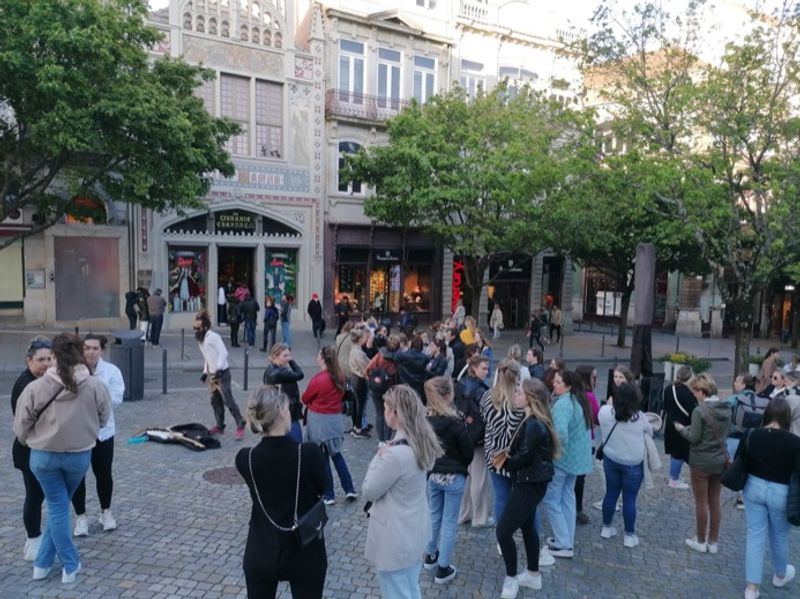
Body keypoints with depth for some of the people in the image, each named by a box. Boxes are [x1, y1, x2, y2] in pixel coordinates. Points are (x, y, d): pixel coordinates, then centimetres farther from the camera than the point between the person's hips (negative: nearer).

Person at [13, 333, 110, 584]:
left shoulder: (36, 387, -15)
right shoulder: (95, 386, -15)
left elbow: (21, 426, -4)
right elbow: (103, 419, 0)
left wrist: (30, 441, 18)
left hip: (43, 454, 0)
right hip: (80, 454, 1)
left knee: (57, 507, 13)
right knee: (59, 505, 22)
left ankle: (70, 565, 19)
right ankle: (43, 562, 28)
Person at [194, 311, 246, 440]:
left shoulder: (213, 337, -14)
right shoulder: (201, 339, 14)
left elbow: (223, 352, -21)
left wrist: (219, 368, -28)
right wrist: (205, 372, 17)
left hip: (222, 373, -9)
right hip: (211, 374, 9)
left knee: (228, 401, -9)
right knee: (215, 401, 12)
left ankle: (240, 426, -2)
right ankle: (219, 426, 23)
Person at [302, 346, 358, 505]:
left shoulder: (318, 380, -19)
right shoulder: (340, 377, -2)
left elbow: (305, 399, -4)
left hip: (320, 421, -6)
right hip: (336, 419, 6)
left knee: (322, 458, 7)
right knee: (336, 454, 19)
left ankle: (328, 495, 16)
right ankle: (350, 490, 18)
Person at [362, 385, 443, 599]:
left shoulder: (395, 454, -32)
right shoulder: (423, 441, -5)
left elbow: (368, 491, -16)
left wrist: (379, 457, -9)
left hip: (395, 537, -8)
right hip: (415, 529, 8)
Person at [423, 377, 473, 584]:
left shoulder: (424, 418, -9)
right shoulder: (454, 421, -23)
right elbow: (469, 451, -12)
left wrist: (432, 464, 11)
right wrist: (460, 466, 7)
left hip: (431, 474, 5)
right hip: (453, 477, -5)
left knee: (434, 516, 24)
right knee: (449, 522, 9)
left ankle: (430, 556, 40)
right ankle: (443, 569, 18)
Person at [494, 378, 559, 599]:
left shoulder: (533, 424, -24)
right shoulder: (533, 420, 6)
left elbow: (524, 457, -24)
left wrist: (505, 462, -7)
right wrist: (508, 456, -9)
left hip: (529, 484, -10)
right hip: (529, 482, 10)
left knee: (503, 531, -4)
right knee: (527, 526, 22)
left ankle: (511, 579, 14)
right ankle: (533, 575, 37)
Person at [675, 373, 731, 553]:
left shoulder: (699, 411, -20)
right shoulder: (726, 408, 1)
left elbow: (694, 438, -18)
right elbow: (725, 432, 13)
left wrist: (682, 428, 0)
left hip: (702, 461, -6)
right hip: (721, 459, 7)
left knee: (701, 502, 7)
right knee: (715, 501, 16)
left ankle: (701, 541, 19)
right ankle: (713, 542, 26)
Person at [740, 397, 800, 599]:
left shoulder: (753, 436, -11)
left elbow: (741, 464, -1)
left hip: (754, 488, 2)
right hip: (780, 493, -2)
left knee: (755, 535, 10)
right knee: (780, 537, 21)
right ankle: (781, 575, 48)